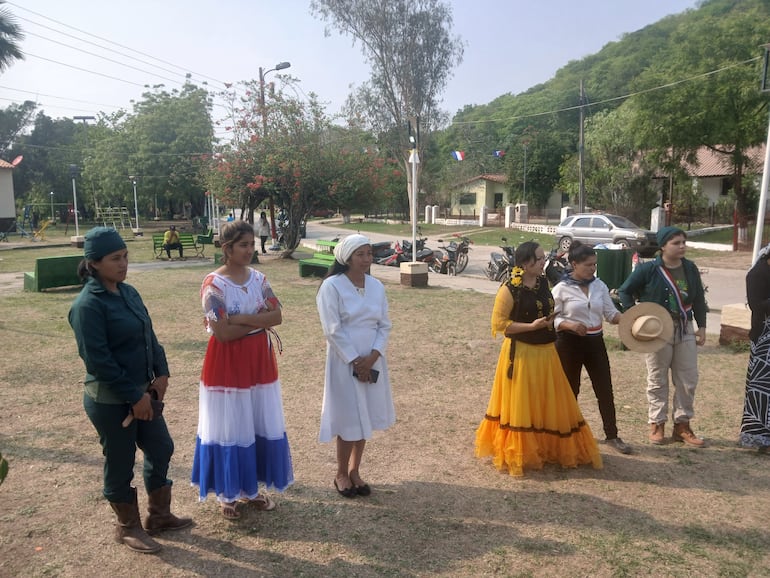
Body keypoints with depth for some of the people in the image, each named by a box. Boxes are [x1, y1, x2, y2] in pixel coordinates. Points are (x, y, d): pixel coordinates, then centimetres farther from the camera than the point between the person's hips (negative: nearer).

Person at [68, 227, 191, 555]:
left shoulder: (128, 292, 5)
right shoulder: (87, 305, -19)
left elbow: (149, 336, 11)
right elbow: (97, 360, -22)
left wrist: (161, 374, -1)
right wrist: (133, 396, -18)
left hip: (144, 392, 8)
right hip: (110, 401, -8)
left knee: (161, 449, 15)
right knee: (120, 465, 9)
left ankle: (159, 515, 34)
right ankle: (128, 528, 30)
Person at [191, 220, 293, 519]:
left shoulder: (258, 278, 3)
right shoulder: (213, 284, -14)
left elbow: (277, 316, -6)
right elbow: (222, 332, -21)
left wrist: (241, 318, -18)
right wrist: (261, 322, -13)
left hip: (259, 361, 6)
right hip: (227, 364, -5)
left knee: (262, 425, 13)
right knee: (230, 429, 6)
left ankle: (253, 488, 31)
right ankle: (227, 493, 25)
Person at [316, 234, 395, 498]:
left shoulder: (376, 286, 4)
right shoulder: (332, 286, -12)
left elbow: (385, 325, 4)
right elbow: (332, 330, -14)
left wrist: (372, 357, -9)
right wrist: (355, 361, -15)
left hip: (371, 361, 5)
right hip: (345, 362, -5)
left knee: (365, 417, 13)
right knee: (349, 420, 2)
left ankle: (354, 471, 30)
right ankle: (341, 474, 24)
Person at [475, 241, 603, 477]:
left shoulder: (543, 282, 6)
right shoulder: (510, 289, -15)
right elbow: (498, 323, -16)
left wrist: (551, 321, 6)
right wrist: (531, 326, -20)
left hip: (546, 352, 7)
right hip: (521, 353, -7)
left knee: (550, 404, 14)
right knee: (521, 406, 4)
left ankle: (549, 449, 31)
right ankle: (517, 454, 20)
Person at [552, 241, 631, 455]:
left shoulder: (600, 285, 4)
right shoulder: (561, 288, -10)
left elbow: (611, 313, 4)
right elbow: (553, 319, -10)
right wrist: (570, 325, -27)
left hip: (595, 342, 4)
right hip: (570, 343, -4)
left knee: (605, 390, 7)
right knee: (570, 390, 9)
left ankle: (612, 435, 19)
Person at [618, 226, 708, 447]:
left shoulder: (690, 268, 2)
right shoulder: (649, 269, -12)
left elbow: (699, 299, 10)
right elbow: (624, 291, -6)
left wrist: (702, 326, 8)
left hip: (685, 329, 5)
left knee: (688, 379, 9)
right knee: (658, 380, 7)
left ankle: (682, 424, 23)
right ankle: (657, 424, 20)